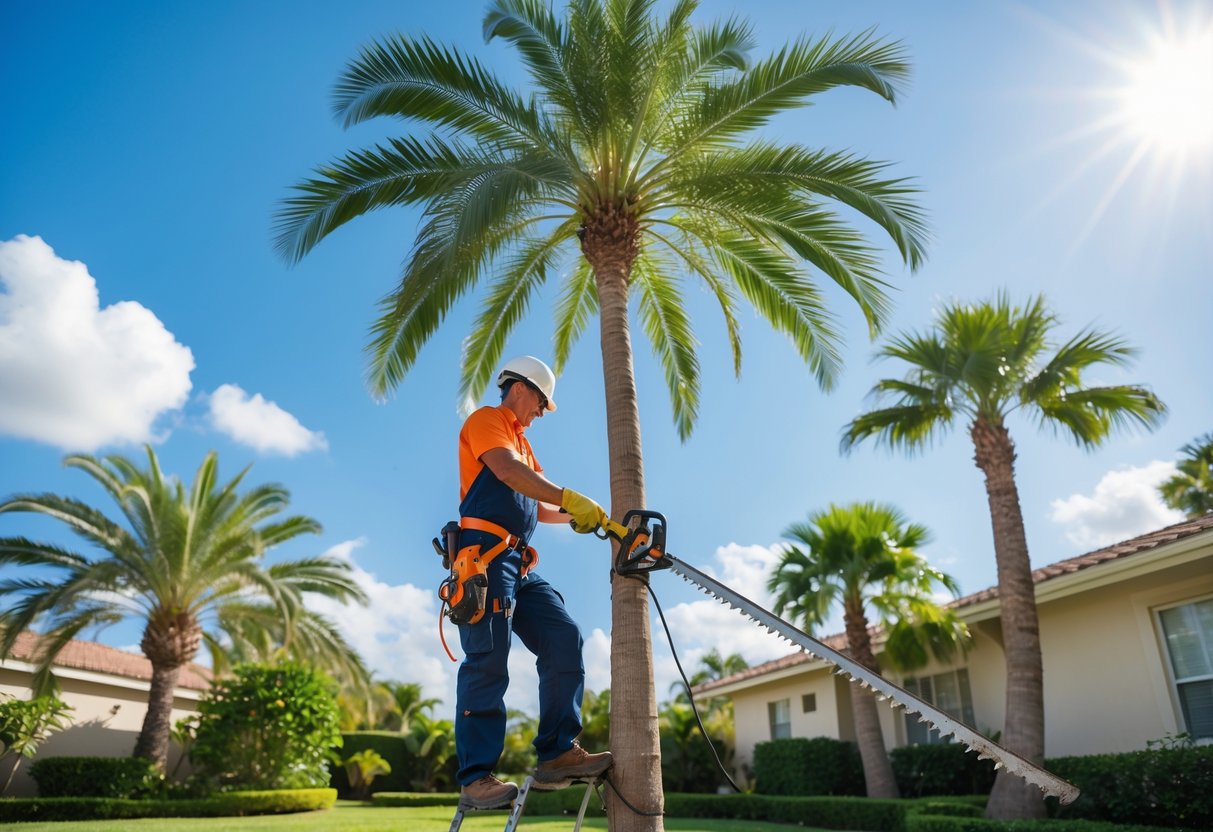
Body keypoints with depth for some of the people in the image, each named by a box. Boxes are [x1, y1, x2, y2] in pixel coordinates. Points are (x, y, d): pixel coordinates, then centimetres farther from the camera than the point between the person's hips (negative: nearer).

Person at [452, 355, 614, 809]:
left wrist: (577, 514, 15)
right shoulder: (486, 420, 2)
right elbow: (508, 471, -18)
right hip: (486, 554, -9)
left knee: (564, 639, -3)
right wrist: (570, 498, -23)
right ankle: (476, 778, -5)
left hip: (519, 565, 9)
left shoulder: (521, 441, 29)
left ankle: (558, 754, -3)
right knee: (488, 660, -10)